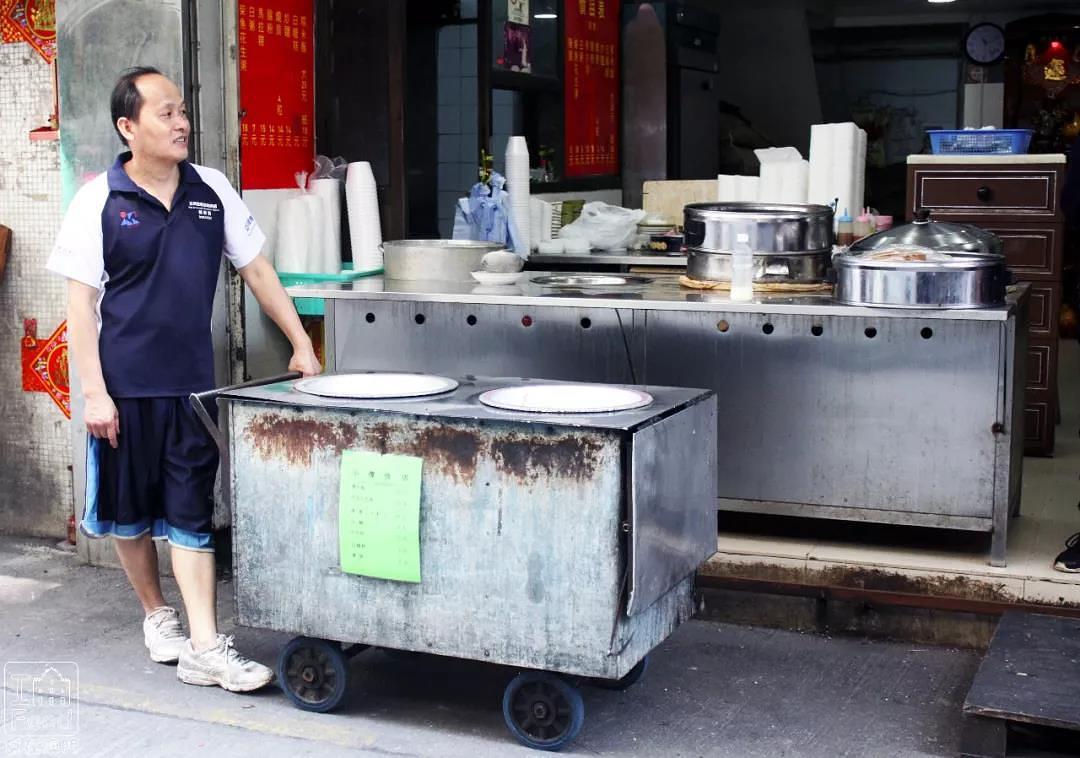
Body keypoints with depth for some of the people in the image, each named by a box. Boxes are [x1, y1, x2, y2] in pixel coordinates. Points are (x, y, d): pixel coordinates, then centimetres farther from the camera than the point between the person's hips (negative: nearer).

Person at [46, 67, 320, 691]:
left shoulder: (212, 191, 4)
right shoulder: (99, 201, -5)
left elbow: (256, 269, 10)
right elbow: (81, 302, -5)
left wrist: (302, 345, 8)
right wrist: (95, 392, -10)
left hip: (192, 383, 2)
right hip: (124, 386, -1)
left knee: (192, 517, 1)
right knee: (129, 512, 11)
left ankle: (205, 649, 1)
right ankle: (157, 614, 32)